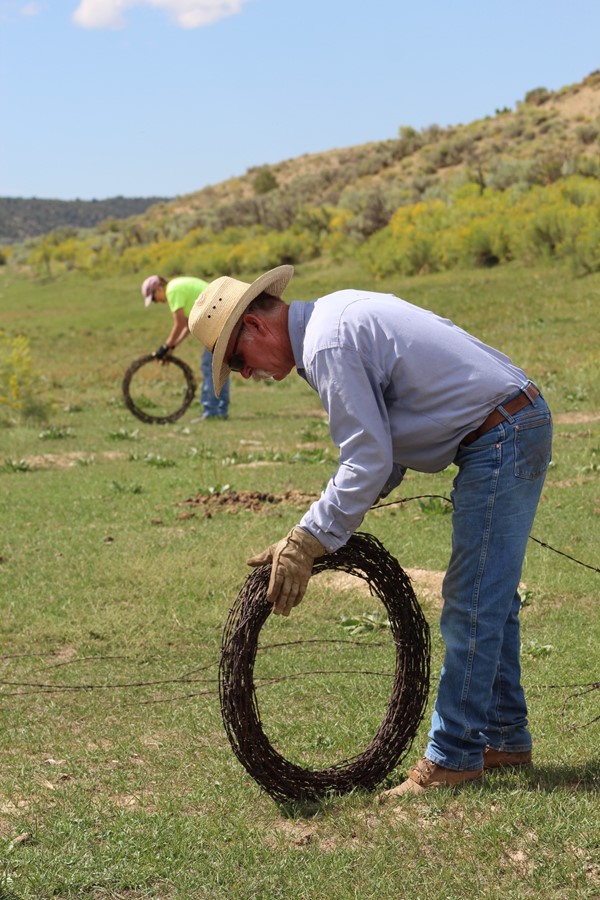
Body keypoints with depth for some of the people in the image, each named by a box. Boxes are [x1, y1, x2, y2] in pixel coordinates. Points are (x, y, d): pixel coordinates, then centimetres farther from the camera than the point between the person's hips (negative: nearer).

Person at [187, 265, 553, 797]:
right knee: (490, 599, 17)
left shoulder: (327, 344, -18)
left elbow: (370, 460, -21)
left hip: (499, 441, -11)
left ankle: (453, 758, 3)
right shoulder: (338, 313, 14)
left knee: (472, 607, -5)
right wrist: (334, 523, 13)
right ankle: (505, 738, 27)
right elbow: (387, 440, 18)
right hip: (521, 424, 11)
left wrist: (307, 542, -16)